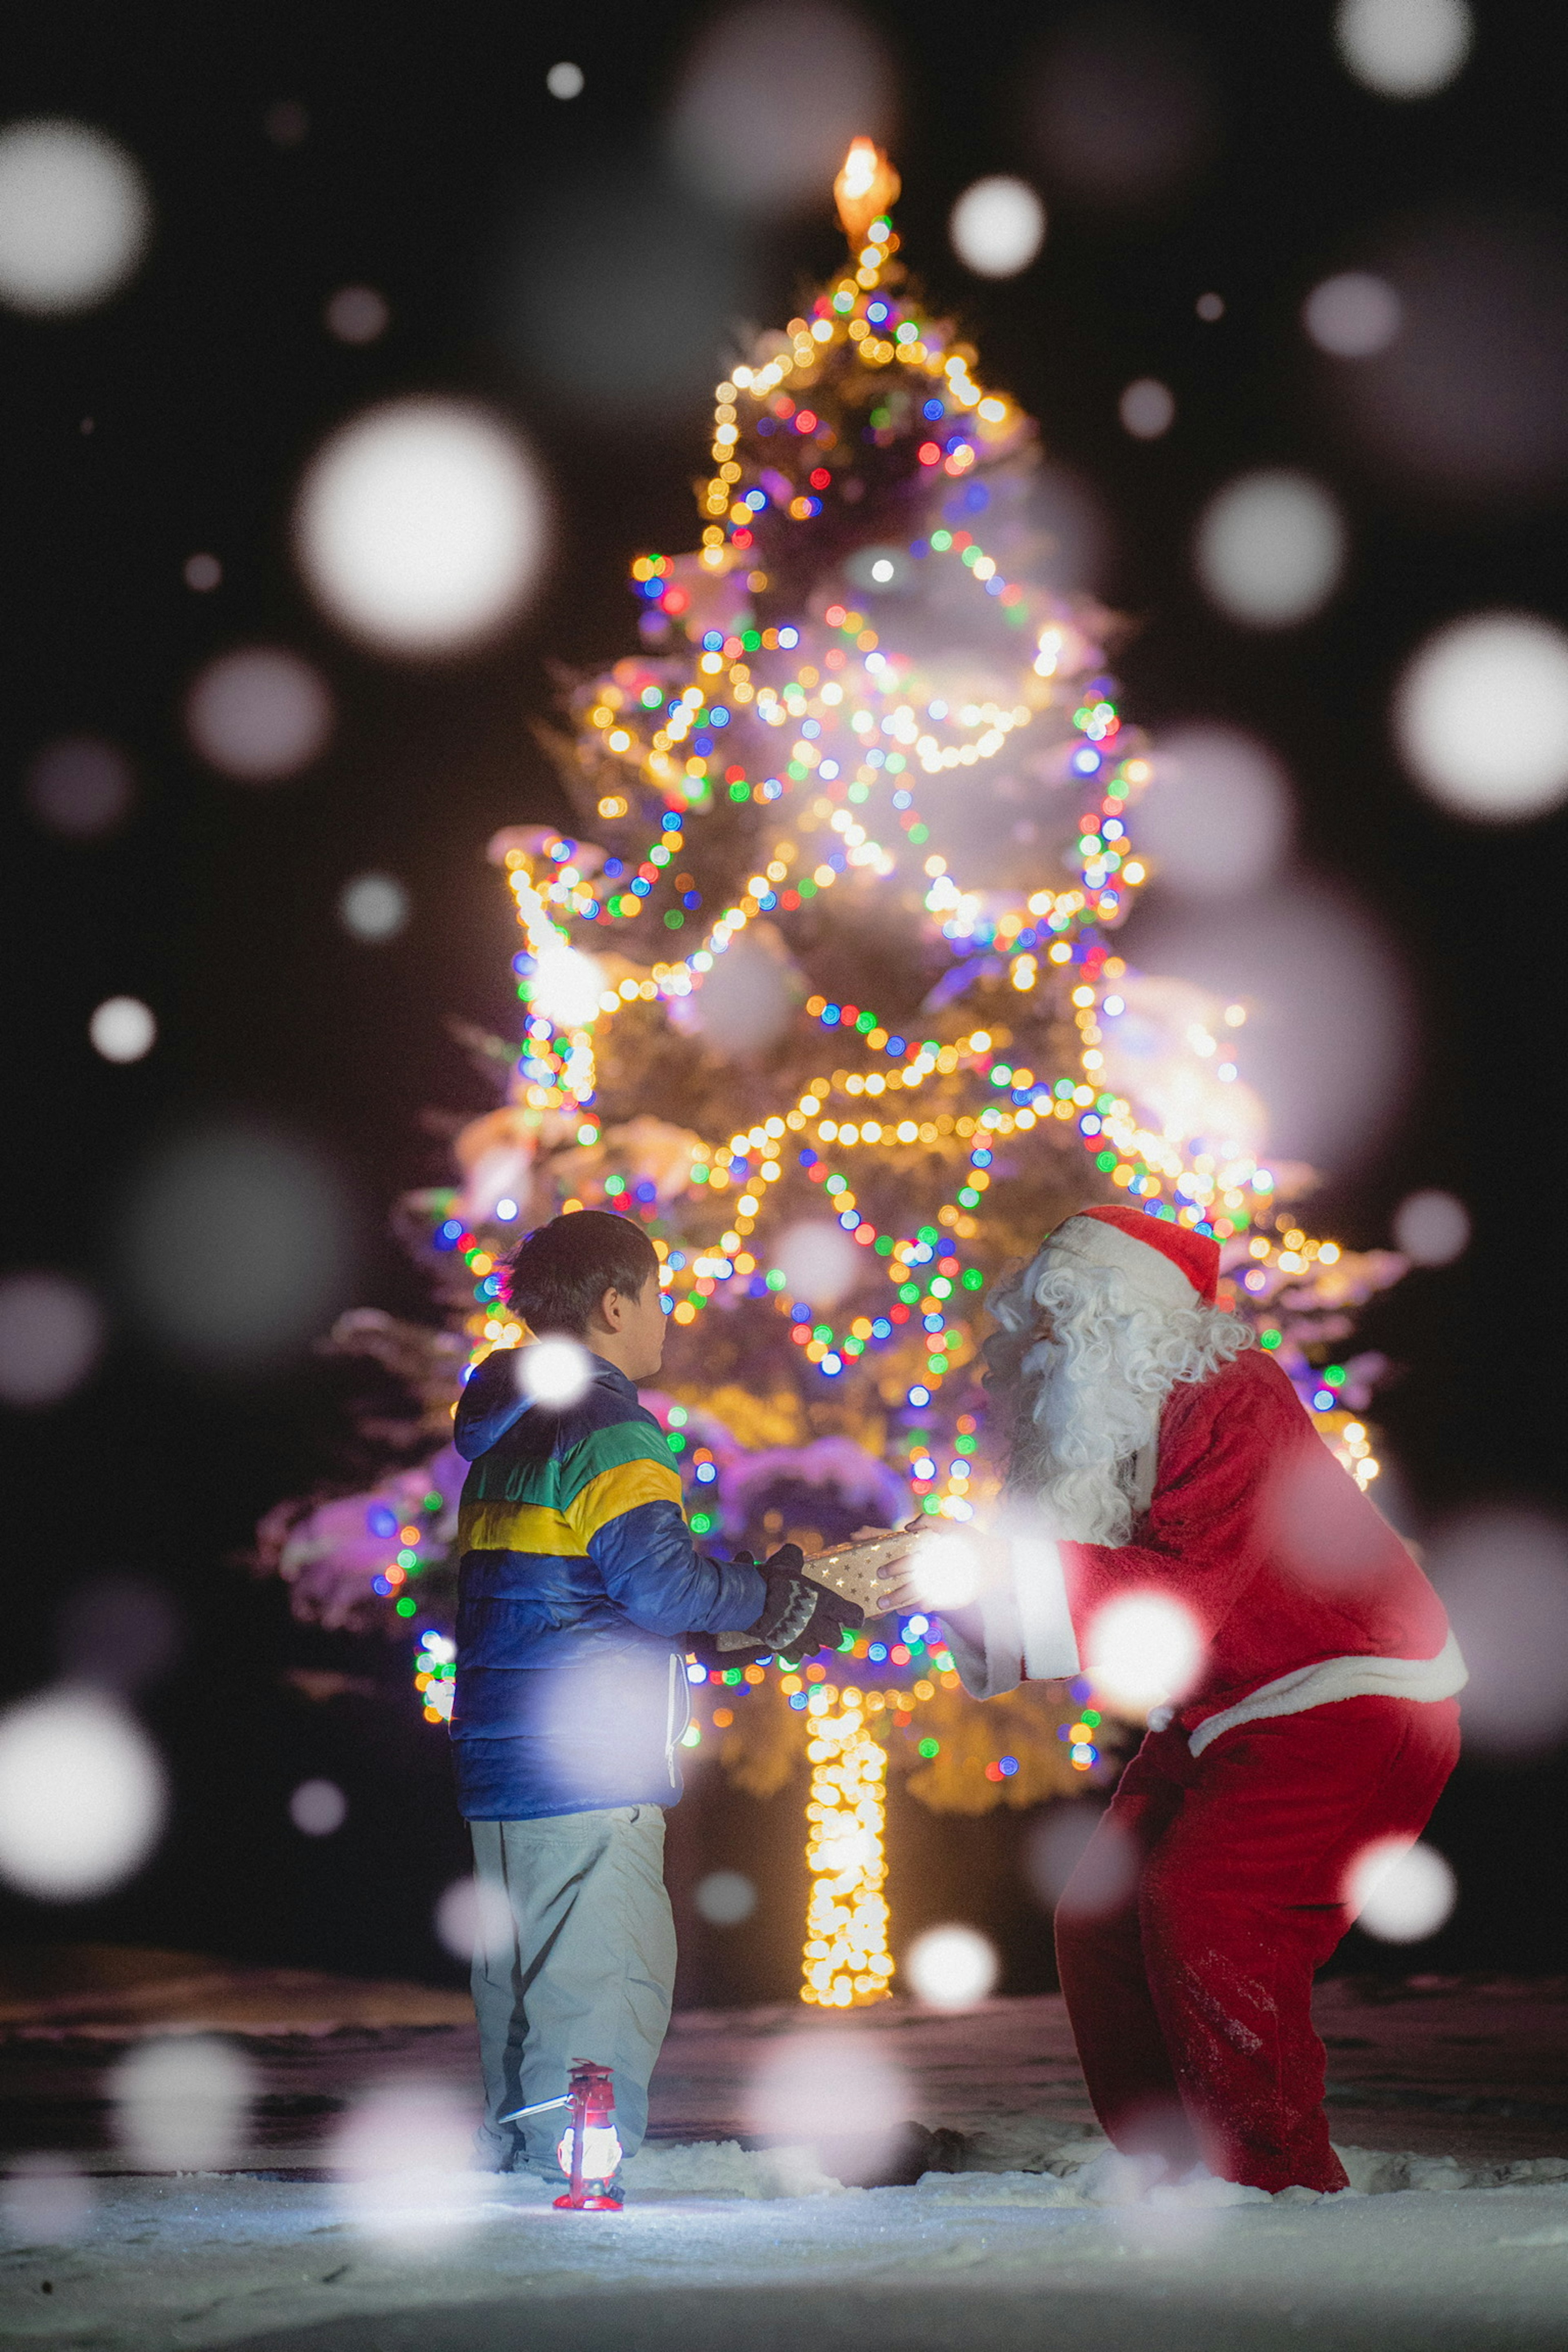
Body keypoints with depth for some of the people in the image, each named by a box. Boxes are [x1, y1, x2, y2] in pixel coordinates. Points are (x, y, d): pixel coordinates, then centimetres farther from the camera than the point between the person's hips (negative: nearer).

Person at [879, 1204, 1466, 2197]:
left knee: (1205, 1908, -22)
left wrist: (988, 1567, -35)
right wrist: (938, 1570, -16)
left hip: (1355, 1703, -9)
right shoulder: (1094, 1433, 3)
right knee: (1102, 1921, 4)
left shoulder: (1234, 1402, -22)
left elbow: (1182, 1595, -33)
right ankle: (1175, 2183, 17)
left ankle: (1286, 2185, -9)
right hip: (1217, 1720, 9)